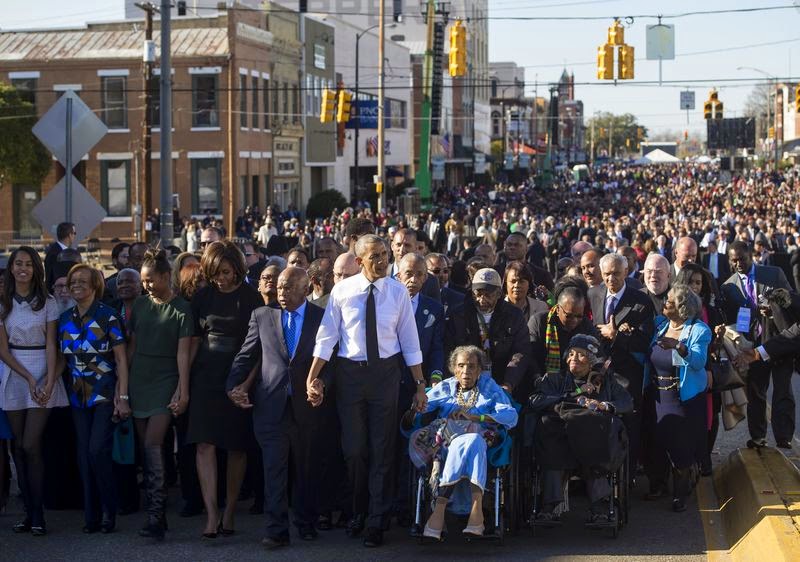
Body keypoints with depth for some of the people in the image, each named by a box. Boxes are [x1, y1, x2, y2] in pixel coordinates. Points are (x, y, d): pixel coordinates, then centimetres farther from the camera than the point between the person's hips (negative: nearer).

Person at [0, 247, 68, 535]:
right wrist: (28, 378, -10)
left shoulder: (47, 303, 1)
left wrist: (49, 381, -14)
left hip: (43, 373, -2)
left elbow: (51, 346, -2)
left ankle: (37, 515, -5)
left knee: (30, 445, -11)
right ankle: (29, 512, 9)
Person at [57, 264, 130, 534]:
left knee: (98, 451, -14)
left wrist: (123, 397, -12)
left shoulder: (108, 316, -6)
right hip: (78, 396, 5)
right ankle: (91, 515, 11)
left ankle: (109, 512, -1)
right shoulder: (65, 319, 8)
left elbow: (121, 359, -7)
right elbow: (62, 359, 14)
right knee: (84, 454, 4)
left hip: (105, 394, -5)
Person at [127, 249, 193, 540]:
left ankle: (157, 514, -17)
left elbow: (183, 352, -8)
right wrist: (123, 381, 11)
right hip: (139, 383, 5)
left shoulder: (181, 309, -5)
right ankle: (155, 510, 12)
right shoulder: (140, 304, 10)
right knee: (145, 446, 6)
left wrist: (183, 390, -14)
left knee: (153, 445, -15)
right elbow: (132, 346, 14)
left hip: (164, 384, -5)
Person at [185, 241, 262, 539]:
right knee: (205, 446, -9)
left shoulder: (251, 298, -2)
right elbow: (194, 341, 11)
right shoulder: (202, 297, 7)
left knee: (236, 448, 4)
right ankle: (212, 515, -12)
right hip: (206, 379, 2)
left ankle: (229, 513, 14)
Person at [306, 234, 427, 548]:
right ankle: (357, 512, 32)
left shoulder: (397, 292, -3)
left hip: (386, 372, 0)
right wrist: (312, 378, -6)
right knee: (353, 448, 10)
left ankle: (377, 522, 17)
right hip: (350, 372, 0)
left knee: (382, 450, 5)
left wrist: (420, 385, 0)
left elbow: (410, 341, 0)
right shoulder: (342, 290, -5)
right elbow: (327, 336, -2)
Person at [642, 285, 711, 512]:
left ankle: (680, 493, 12)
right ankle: (658, 484, 26)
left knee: (681, 445, -2)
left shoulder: (699, 330, -11)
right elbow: (647, 357, 12)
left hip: (684, 397, -5)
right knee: (655, 441, 8)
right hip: (656, 395, 5)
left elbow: (698, 362, -24)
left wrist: (678, 346, -40)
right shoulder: (660, 325, 7)